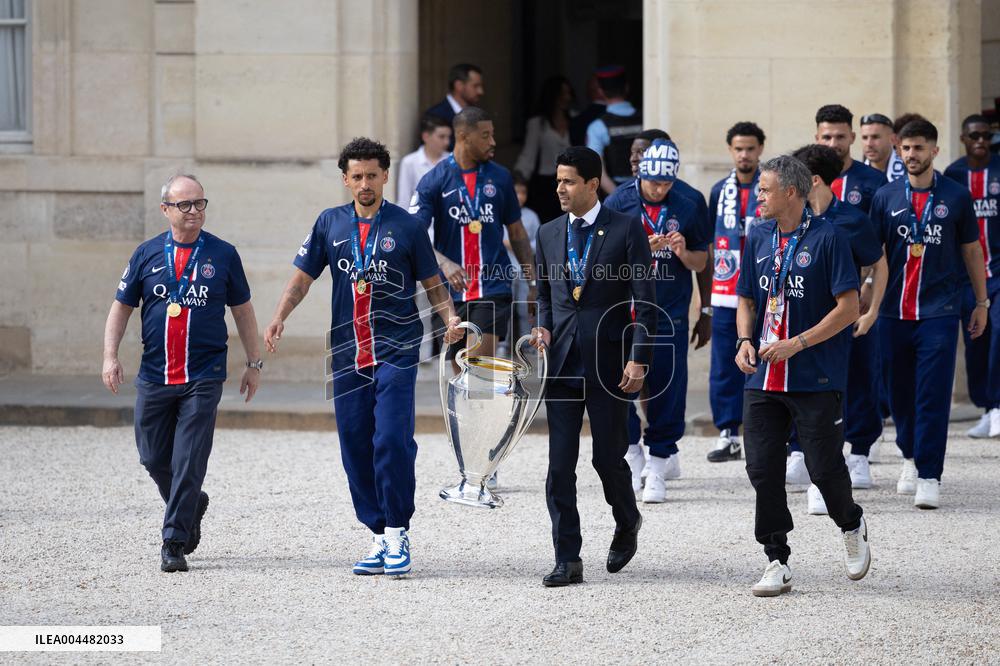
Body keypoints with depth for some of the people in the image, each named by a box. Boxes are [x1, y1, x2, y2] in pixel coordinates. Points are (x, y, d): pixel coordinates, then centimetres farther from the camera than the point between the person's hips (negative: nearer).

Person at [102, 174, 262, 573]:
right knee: (154, 458, 8)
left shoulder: (223, 255, 3)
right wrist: (110, 356, -2)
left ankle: (174, 543, -6)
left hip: (203, 378, -2)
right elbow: (121, 307, 10)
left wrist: (254, 364, 10)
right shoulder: (147, 255, 5)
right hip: (154, 377, 2)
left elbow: (243, 311, 10)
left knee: (188, 461, -9)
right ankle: (192, 506, 35)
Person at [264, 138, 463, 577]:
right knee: (355, 446, 4)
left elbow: (432, 283, 8)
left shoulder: (407, 226, 2)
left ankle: (398, 532, -4)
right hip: (347, 354, 4)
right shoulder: (330, 224, 9)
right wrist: (278, 319, -4)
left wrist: (450, 318, -10)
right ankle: (378, 536, 13)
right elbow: (302, 277, 11)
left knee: (392, 440, -15)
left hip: (395, 353, -4)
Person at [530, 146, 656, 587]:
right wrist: (543, 327, 0)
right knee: (559, 464, -2)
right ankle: (567, 560, 1)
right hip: (562, 362, 4)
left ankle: (627, 524, 31)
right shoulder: (548, 234, 11)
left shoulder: (626, 230, -3)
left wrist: (638, 359, -13)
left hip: (608, 361, -4)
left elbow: (645, 301, -6)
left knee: (608, 457, 1)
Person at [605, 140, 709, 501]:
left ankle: (659, 461, 5)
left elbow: (701, 262, 14)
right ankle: (631, 450, 13)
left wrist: (684, 253, -8)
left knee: (666, 388, -1)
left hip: (670, 313, 1)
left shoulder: (686, 209, 5)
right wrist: (644, 247, -16)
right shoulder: (618, 203, 0)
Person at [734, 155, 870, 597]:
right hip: (763, 378, 5)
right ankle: (777, 563, 8)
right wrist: (745, 341, -1)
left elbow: (849, 307, -11)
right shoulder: (759, 238, 10)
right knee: (763, 470, 0)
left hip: (817, 378, -5)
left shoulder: (826, 238, -8)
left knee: (825, 468, -3)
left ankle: (852, 526, 28)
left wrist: (796, 344, -17)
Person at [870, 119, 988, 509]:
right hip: (894, 312, 2)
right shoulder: (886, 197, 6)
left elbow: (971, 251, 10)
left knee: (934, 396, -7)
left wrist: (982, 302, 10)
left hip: (939, 311, -2)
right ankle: (911, 456, 32)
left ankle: (929, 477, -7)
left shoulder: (956, 197, 3)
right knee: (900, 392, 10)